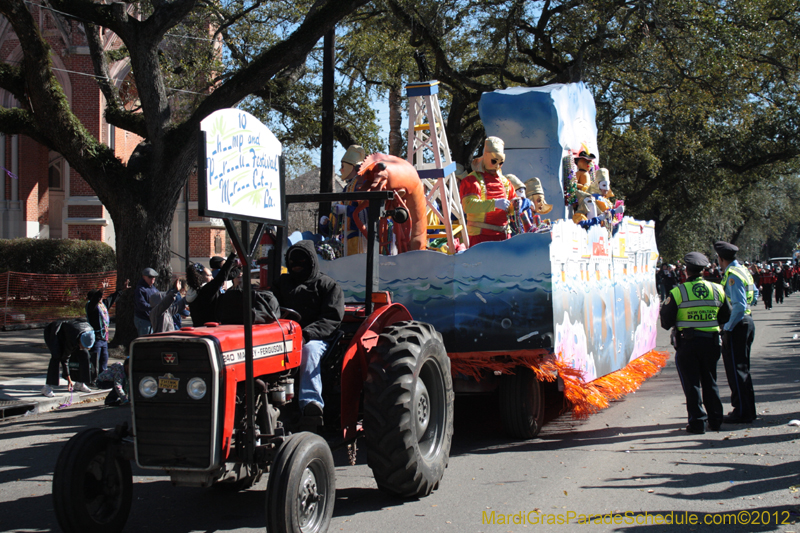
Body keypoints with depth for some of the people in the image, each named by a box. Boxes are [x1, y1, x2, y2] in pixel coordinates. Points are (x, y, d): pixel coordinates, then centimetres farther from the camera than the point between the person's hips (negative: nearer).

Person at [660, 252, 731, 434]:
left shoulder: (678, 292, -9)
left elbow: (666, 323, -6)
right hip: (710, 342, 4)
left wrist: (664, 307, 13)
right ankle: (715, 420, 21)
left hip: (687, 343, -3)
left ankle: (697, 422, 4)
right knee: (710, 382, 16)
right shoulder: (717, 290, 3)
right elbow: (726, 318, 11)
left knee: (691, 384, 4)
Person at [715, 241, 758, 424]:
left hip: (737, 326, -10)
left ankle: (742, 412, -1)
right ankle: (748, 410, 23)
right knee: (742, 368, 16)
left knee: (736, 369, -4)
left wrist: (727, 328, -18)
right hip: (746, 322, 10)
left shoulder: (732, 275, -18)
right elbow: (755, 294, 25)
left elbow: (739, 306, -23)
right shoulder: (743, 271, 12)